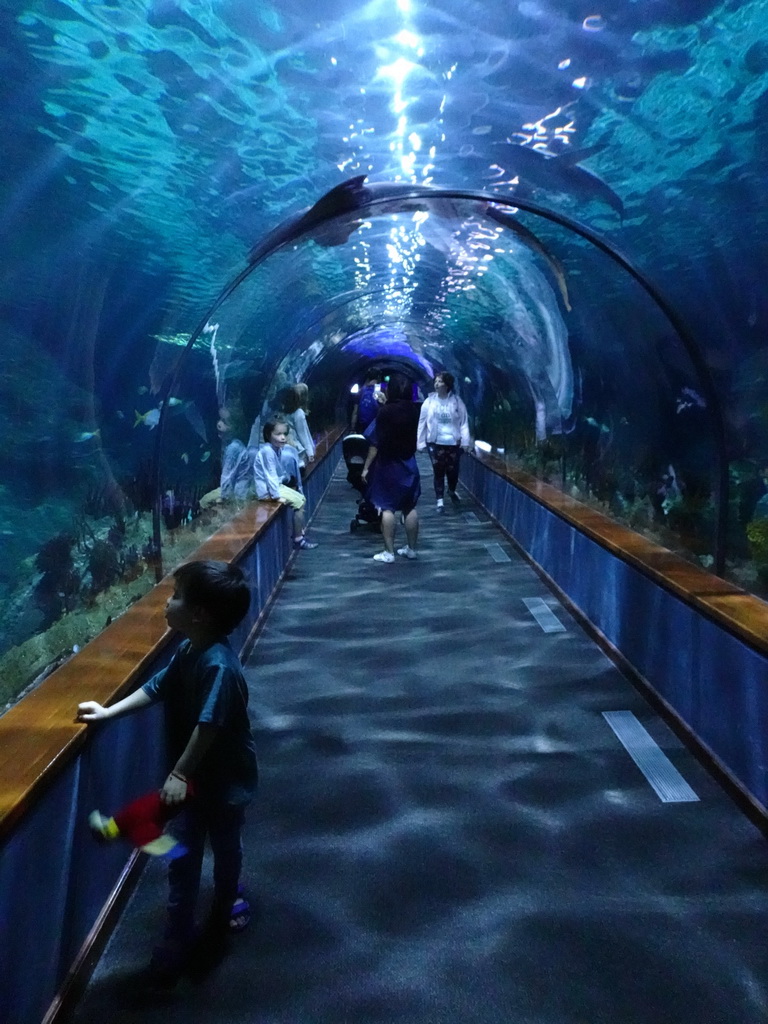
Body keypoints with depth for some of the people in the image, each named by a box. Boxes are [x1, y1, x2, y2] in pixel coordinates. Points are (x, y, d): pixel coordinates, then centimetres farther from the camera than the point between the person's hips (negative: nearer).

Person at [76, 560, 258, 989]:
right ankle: (179, 938, 28)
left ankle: (225, 908, 48)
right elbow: (156, 687, 8)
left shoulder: (219, 665, -34)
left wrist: (179, 773, -24)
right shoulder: (188, 651, -6)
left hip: (225, 779, -7)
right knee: (183, 854, 13)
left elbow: (208, 726, -32)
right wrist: (108, 712, 7)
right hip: (194, 776, 7)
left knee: (225, 846, 20)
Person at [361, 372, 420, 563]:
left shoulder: (386, 411, -15)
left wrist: (366, 467, -6)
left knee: (387, 508, 1)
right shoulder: (413, 411, 0)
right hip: (409, 465, 5)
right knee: (410, 508, 12)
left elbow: (375, 443, -14)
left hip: (388, 465, -5)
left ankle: (389, 552, 2)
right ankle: (411, 549, 20)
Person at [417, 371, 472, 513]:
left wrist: (466, 441, -10)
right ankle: (440, 500, 14)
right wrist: (421, 442, -3)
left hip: (453, 443, 0)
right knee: (438, 471, 2)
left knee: (453, 470, 7)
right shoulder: (429, 401, -2)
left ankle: (452, 491, 38)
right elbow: (422, 422, 0)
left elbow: (464, 422, -3)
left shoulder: (457, 401, -2)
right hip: (435, 443, 0)